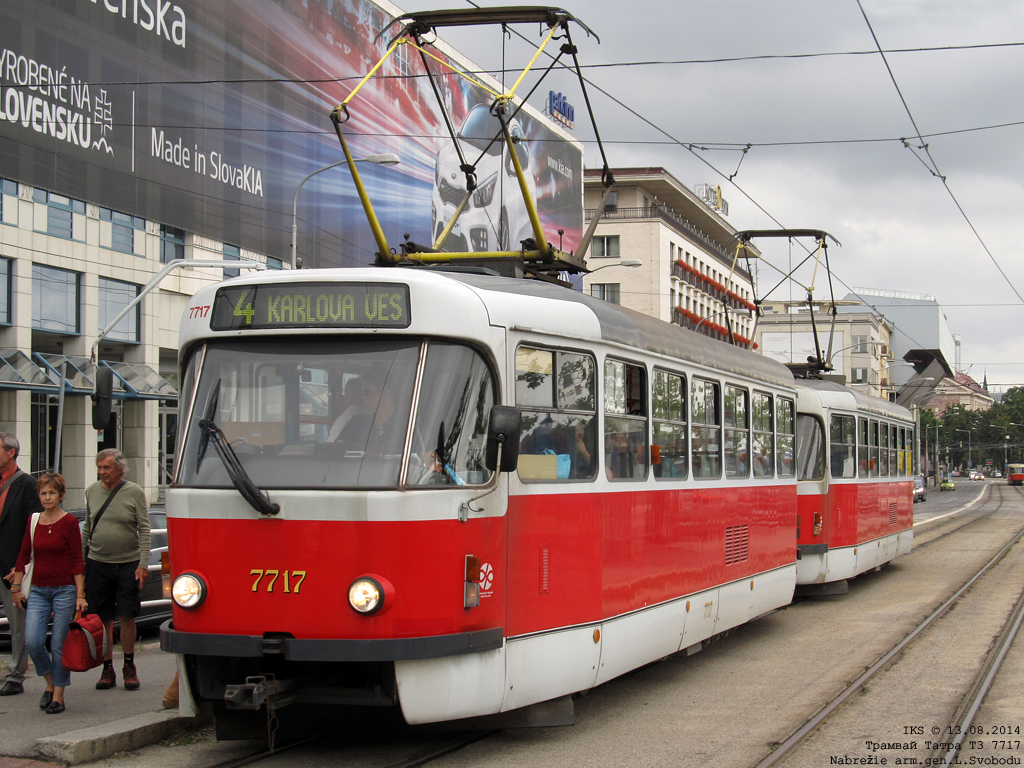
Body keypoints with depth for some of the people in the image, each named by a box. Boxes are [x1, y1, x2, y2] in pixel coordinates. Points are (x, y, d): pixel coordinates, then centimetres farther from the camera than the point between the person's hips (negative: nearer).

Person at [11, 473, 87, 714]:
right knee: (33, 641, -9)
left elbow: (77, 561, -6)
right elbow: (24, 556, 15)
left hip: (64, 590, -4)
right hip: (38, 590, 4)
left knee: (59, 645, -1)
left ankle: (58, 696, 10)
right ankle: (50, 684, 14)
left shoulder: (69, 522, -6)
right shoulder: (33, 521, 8)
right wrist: (16, 587, 12)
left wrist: (80, 595, -10)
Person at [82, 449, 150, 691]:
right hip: (97, 563, 3)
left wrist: (143, 564, -11)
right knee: (102, 620, 4)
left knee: (127, 617, 0)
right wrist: (80, 560, 12)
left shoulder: (134, 493, -3)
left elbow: (144, 530, -4)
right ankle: (107, 669, 12)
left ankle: (129, 666, 14)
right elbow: (87, 529, 15)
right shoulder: (92, 491, 8)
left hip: (128, 564, -3)